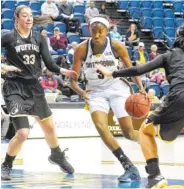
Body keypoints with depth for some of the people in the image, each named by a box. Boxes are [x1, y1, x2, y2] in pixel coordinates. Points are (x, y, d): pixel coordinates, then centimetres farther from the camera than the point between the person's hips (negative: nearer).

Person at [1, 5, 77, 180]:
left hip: (34, 87, 5)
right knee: (23, 133, -17)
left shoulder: (39, 38, 5)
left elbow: (49, 63, 0)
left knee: (49, 127, 18)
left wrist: (62, 71, -17)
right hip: (15, 87, -5)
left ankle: (57, 156, 46)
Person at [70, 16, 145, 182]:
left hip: (117, 88, -1)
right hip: (96, 91, 1)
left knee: (129, 132, -5)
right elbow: (73, 79, -9)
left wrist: (141, 88, -14)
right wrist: (81, 92, -28)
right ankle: (129, 167, -19)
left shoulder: (116, 46, -15)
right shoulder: (82, 49, -15)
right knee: (100, 125, -23)